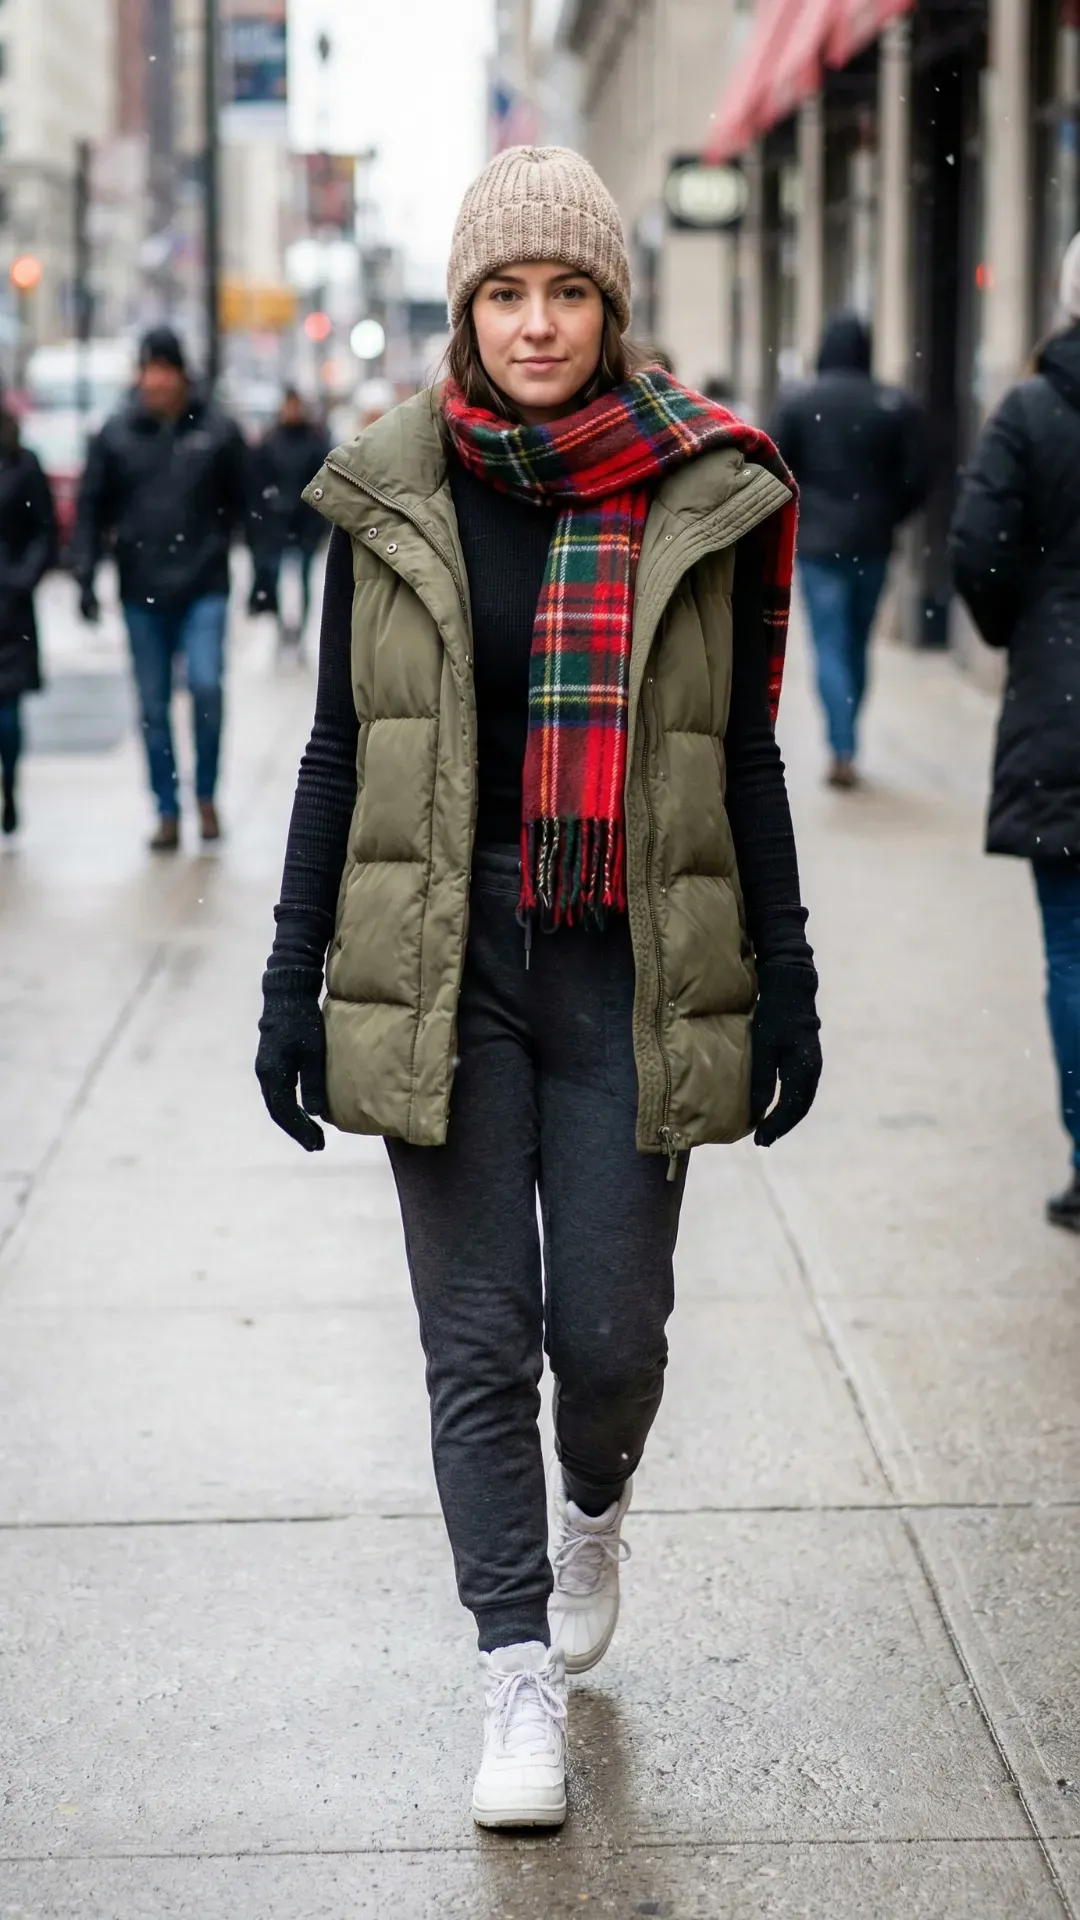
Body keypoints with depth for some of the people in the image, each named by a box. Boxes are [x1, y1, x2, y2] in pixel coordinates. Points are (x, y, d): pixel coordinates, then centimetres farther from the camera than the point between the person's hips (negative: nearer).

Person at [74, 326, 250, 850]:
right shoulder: (116, 435, 2)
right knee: (153, 704, 6)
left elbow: (238, 501, 11)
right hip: (142, 592, 2)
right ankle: (167, 811, 16)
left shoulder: (217, 432, 0)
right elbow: (92, 508, 5)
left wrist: (216, 545, 0)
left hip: (204, 589, -2)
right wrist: (85, 575, -2)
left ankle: (206, 796, 5)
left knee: (205, 686, -15)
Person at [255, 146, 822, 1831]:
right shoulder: (391, 500, 2)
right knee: (479, 1339, 1)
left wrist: (785, 987, 4)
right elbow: (337, 752, 6)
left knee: (609, 1330, 2)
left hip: (628, 969, 0)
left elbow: (746, 759, 5)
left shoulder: (702, 498, 0)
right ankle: (521, 1681, 12)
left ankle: (593, 1508, 37)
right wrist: (294, 983, 3)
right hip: (442, 965, 1)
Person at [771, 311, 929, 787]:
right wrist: (886, 516, 14)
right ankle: (845, 742, 24)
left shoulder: (796, 401, -5)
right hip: (873, 543, 2)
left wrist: (791, 515, 12)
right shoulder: (897, 406, -1)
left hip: (818, 541, -2)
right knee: (857, 644, 15)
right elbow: (916, 478, -1)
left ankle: (842, 752, -14)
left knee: (830, 646, -3)